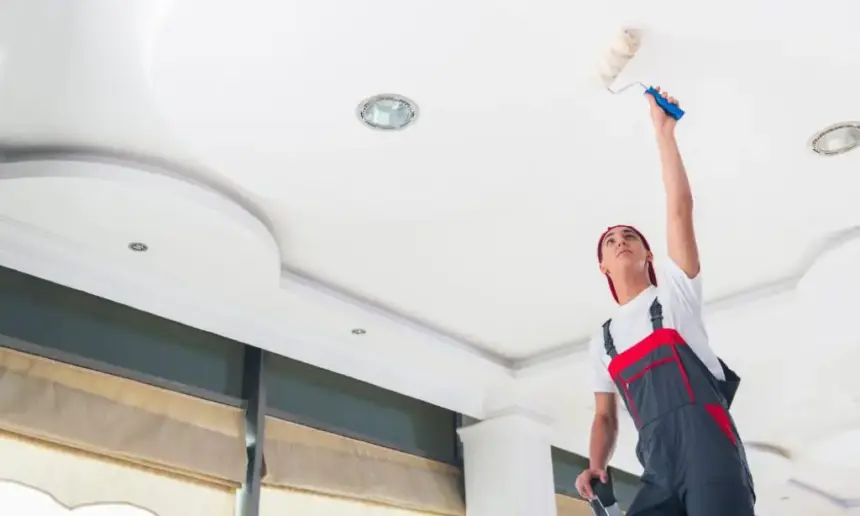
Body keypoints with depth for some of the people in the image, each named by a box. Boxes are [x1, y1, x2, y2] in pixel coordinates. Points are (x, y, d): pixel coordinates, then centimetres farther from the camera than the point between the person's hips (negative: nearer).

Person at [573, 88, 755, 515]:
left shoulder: (673, 293, 13)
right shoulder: (602, 340, 25)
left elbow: (680, 208, 3)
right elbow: (605, 416, 25)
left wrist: (663, 133, 2)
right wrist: (595, 467, 5)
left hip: (708, 452, -4)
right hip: (659, 473, 4)